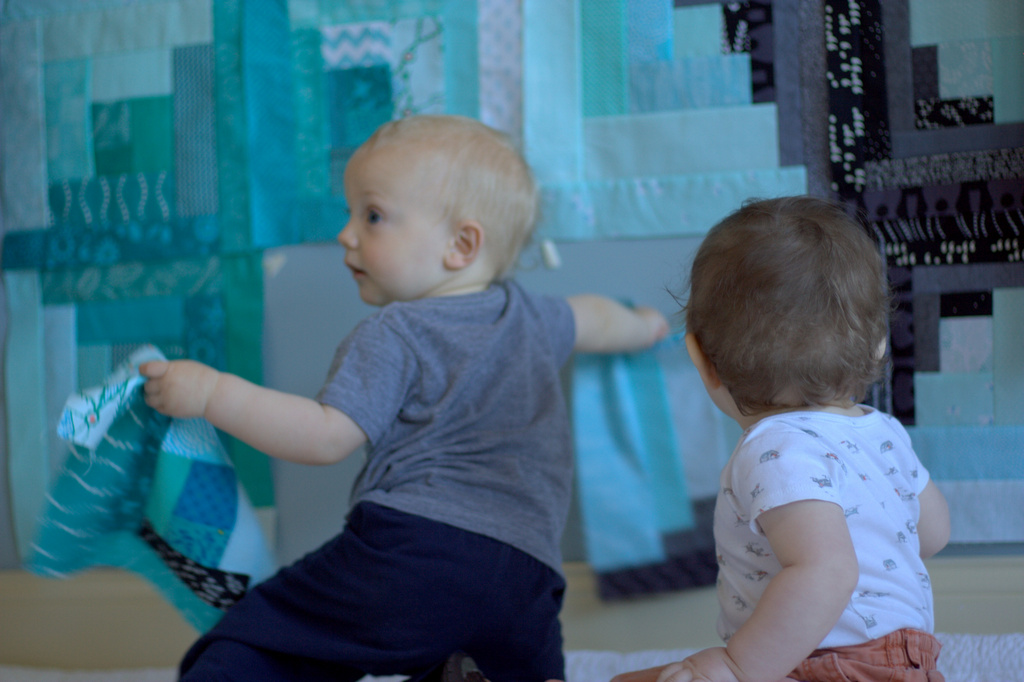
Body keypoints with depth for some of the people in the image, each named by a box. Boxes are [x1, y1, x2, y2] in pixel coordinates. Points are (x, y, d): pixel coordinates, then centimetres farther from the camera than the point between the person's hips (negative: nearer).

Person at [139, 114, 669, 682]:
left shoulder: (393, 336, 4)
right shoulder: (528, 316, 26)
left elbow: (326, 438, -7)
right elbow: (586, 319, 48)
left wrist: (212, 392, -4)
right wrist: (641, 325, 71)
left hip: (413, 538, -5)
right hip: (524, 569, 6)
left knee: (259, 636, -1)